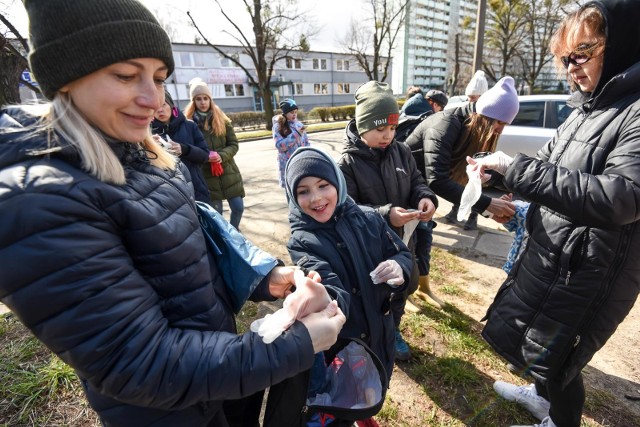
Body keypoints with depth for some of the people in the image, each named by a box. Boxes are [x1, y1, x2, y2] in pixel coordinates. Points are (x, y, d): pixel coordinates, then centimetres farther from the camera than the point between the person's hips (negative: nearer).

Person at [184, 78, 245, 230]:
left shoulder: (222, 120, 5)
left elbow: (234, 144, 2)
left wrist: (221, 156, -16)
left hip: (228, 173, 3)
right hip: (206, 176, -2)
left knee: (238, 208, 7)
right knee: (216, 213, 6)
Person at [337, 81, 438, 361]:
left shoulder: (401, 151, -4)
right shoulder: (347, 163, -19)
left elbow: (416, 181, 5)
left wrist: (426, 198, -18)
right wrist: (385, 215, -35)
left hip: (401, 239, 6)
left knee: (406, 285, 25)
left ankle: (392, 330, 53)